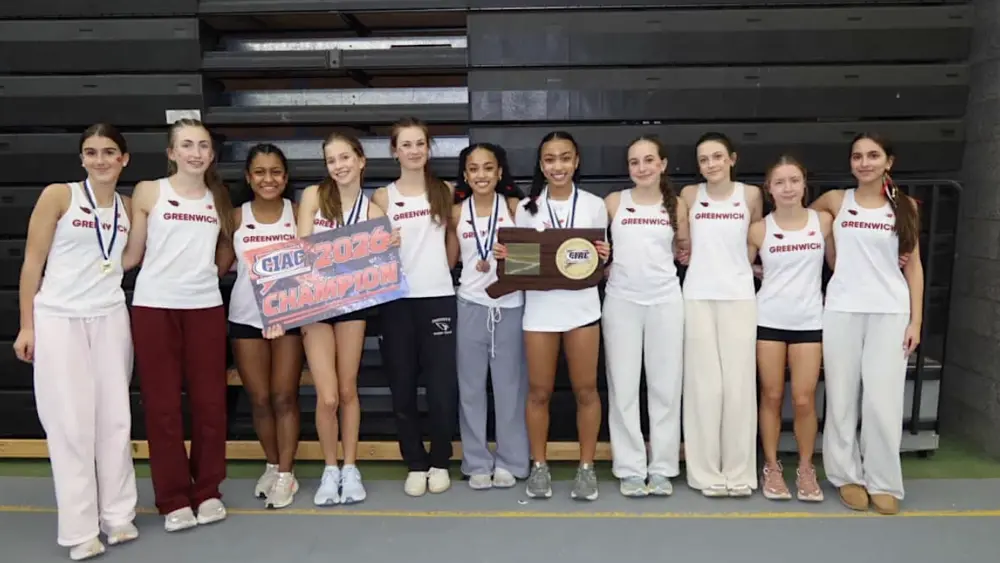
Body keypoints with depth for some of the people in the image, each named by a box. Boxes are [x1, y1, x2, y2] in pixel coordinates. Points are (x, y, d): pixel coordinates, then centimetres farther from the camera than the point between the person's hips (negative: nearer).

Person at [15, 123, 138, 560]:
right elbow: (32, 262, -3)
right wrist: (26, 325, -5)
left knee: (115, 418, 6)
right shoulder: (58, 195, -3)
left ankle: (118, 515, 18)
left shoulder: (128, 208, 9)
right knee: (70, 424, -1)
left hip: (111, 320, 4)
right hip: (57, 320, -3)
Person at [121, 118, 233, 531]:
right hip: (154, 306, -2)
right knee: (162, 403, 2)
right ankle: (174, 498, 14)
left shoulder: (219, 197, 12)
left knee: (210, 400, 4)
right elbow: (132, 255, 2)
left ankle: (208, 491, 19)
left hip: (205, 307, 3)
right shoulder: (148, 192, 2)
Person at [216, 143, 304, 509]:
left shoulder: (298, 213, -1)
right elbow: (220, 264, 3)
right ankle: (272, 465, 27)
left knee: (285, 397, 1)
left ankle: (286, 473, 13)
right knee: (259, 399, 8)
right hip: (246, 317, 2)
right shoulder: (236, 217, 2)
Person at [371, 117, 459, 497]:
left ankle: (439, 462, 18)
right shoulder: (382, 197, 5)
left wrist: (439, 273, 7)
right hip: (396, 301, 0)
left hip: (438, 297, 0)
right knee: (402, 386, 5)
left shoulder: (445, 191, 7)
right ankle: (415, 464, 20)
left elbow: (453, 240, 13)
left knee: (442, 385, -2)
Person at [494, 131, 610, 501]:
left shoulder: (594, 205, 4)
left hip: (582, 307, 0)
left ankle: (586, 467, 19)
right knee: (539, 391, 6)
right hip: (540, 309, 1)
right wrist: (504, 256, -11)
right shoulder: (526, 208, 5)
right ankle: (539, 467, 21)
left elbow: (601, 260, 10)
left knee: (585, 390, 5)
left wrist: (604, 256, -12)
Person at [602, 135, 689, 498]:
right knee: (623, 386, 2)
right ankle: (630, 468, 13)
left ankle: (662, 468, 16)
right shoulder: (613, 202, 3)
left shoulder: (677, 205, 6)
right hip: (621, 301, -1)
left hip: (665, 301, 1)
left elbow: (686, 248, 15)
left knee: (665, 385, 4)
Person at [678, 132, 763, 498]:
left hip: (739, 297, 0)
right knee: (704, 384, 0)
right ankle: (706, 473, 8)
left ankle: (739, 472, 11)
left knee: (739, 384, -1)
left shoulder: (750, 194, 5)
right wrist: (685, 255, 3)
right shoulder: (689, 195, 4)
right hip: (697, 298, 0)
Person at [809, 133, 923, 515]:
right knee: (842, 397, 4)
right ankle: (848, 475, 17)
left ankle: (884, 482, 13)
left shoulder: (906, 206, 6)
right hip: (841, 311, 0)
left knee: (883, 400, -1)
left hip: (890, 312, 0)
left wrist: (916, 320, 1)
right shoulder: (835, 201, 5)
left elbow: (914, 266, 7)